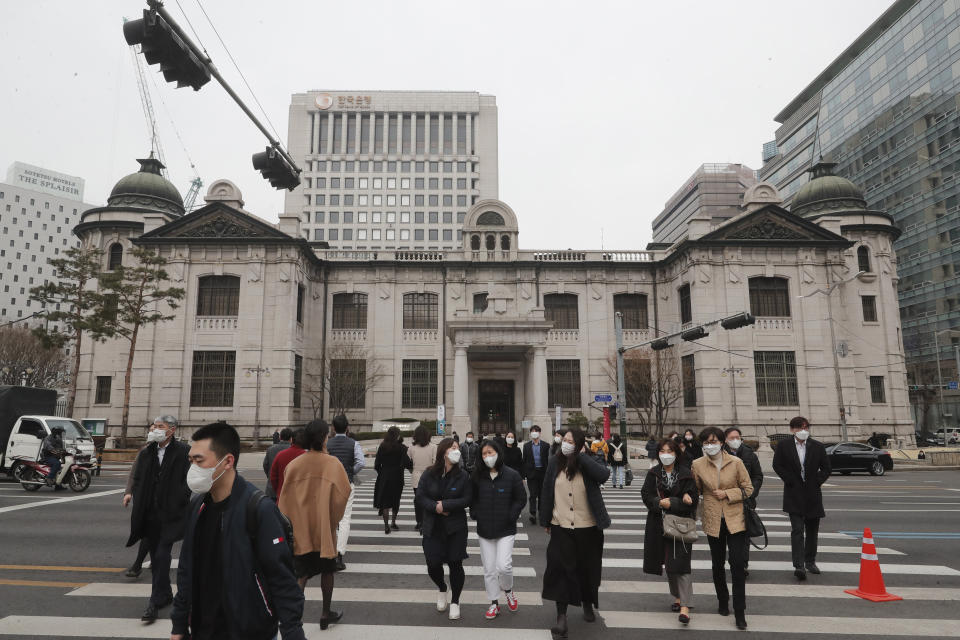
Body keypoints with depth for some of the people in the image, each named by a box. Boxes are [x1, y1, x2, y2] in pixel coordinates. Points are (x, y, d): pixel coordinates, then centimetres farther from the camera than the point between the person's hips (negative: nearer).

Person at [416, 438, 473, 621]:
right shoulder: (429, 474, -2)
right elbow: (420, 496, -3)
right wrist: (435, 507, -19)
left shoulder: (463, 476, -6)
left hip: (456, 528, -1)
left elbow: (467, 499, -10)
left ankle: (455, 601, 23)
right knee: (433, 565, 3)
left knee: (455, 564, 1)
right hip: (432, 528, 1)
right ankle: (442, 590, 37)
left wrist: (445, 505, -17)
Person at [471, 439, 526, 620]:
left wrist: (511, 516, -8)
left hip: (506, 530, -3)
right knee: (489, 569, 8)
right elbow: (472, 499, 13)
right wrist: (475, 515, 0)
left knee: (504, 566, -12)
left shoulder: (512, 475, -7)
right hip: (484, 530, 3)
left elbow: (521, 499, -1)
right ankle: (494, 604, 24)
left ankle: (508, 591, 19)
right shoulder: (478, 476, 1)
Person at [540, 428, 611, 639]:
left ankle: (588, 604, 40)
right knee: (560, 569, -6)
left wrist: (582, 456, -23)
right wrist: (545, 521, 6)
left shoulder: (588, 463, -6)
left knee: (587, 567, 15)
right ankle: (561, 617, 1)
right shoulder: (555, 463, -2)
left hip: (587, 527, 0)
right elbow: (547, 493, 4)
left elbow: (604, 475, -28)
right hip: (561, 527, 0)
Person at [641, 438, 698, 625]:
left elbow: (693, 498, -7)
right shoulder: (653, 474, 6)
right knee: (668, 562, 12)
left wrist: (671, 503, -16)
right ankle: (677, 597, 30)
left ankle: (685, 606, -10)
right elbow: (646, 495, 1)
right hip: (659, 524, 4)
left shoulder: (686, 474, -3)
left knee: (680, 564, -11)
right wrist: (659, 502, -18)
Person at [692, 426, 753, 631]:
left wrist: (728, 494, -14)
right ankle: (723, 602, 34)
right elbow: (696, 490, 9)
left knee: (737, 565, -6)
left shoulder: (736, 462, -8)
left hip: (735, 519, -2)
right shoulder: (698, 465, -4)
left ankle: (740, 612, 4)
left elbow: (748, 489, -1)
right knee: (718, 564, 14)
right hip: (713, 521, 2)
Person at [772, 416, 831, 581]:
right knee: (797, 530, -11)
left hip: (813, 494, 3)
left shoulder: (818, 447, 3)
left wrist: (816, 482, -3)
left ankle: (810, 561, 29)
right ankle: (799, 566, -16)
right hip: (794, 494, -3)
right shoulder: (783, 446, -1)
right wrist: (791, 481, -7)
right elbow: (777, 466, 1)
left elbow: (826, 468, 8)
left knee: (812, 530, 13)